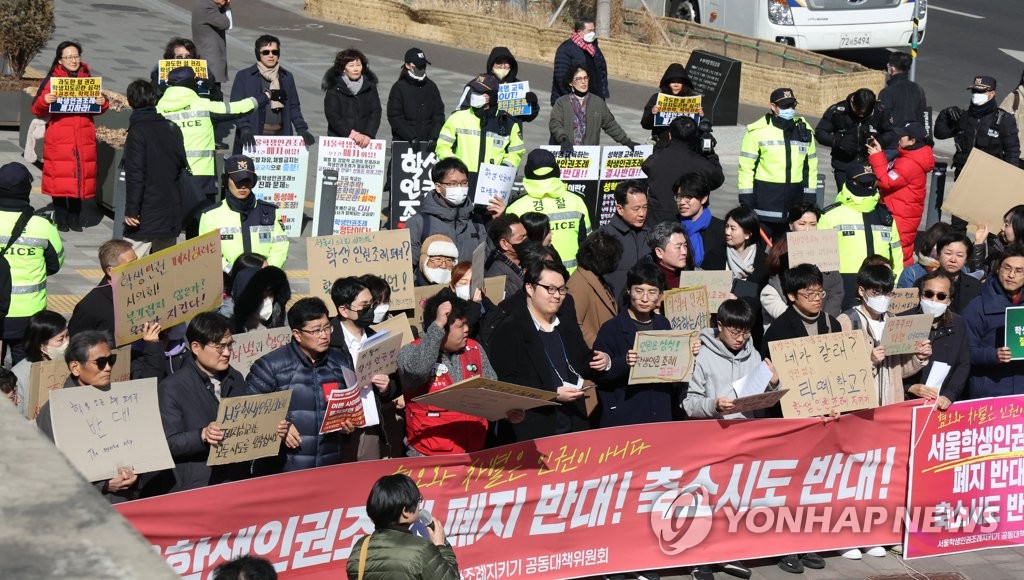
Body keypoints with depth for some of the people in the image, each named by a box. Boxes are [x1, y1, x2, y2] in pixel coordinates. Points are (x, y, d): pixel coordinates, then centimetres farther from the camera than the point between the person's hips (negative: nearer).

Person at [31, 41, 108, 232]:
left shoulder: (88, 78, 11)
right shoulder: (52, 79, 1)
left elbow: (97, 109, 18)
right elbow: (37, 110, -1)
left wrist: (103, 103, -4)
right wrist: (44, 100, -21)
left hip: (83, 140, 3)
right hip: (58, 140, -3)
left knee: (80, 177, 3)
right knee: (59, 178, -3)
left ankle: (75, 218, 14)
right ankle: (61, 219, 7)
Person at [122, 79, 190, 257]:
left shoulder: (137, 132, -11)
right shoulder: (172, 128, 8)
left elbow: (135, 175, -17)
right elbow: (183, 165, 16)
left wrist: (131, 210, -15)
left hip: (146, 215, -7)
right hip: (172, 211, 7)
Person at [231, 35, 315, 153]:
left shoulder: (287, 77, 15)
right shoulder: (244, 76, 4)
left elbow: (294, 107, 19)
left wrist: (301, 129, 5)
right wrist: (244, 129, -15)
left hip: (281, 136, 3)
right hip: (253, 139, -3)